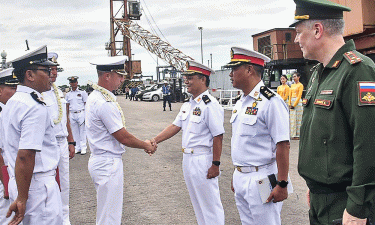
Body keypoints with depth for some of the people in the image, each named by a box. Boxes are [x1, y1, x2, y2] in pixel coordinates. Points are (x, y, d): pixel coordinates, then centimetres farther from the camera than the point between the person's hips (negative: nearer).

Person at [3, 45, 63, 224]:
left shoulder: (12, 102, 13)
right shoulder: (36, 108, -18)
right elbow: (25, 156, -25)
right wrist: (21, 199, -22)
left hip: (17, 181, 10)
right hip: (38, 185, -10)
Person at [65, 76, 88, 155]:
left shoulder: (82, 92, 1)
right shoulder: (68, 94, 11)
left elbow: (86, 104, 1)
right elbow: (67, 106, 15)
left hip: (81, 113, -4)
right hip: (72, 114, 4)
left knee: (82, 131, -2)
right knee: (75, 132, 6)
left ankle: (83, 147, 4)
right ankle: (77, 147, 14)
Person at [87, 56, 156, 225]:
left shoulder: (95, 97, 10)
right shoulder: (105, 103, -22)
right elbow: (124, 138, -18)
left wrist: (144, 144, 11)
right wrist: (146, 146, -1)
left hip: (99, 161, 11)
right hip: (108, 164, -11)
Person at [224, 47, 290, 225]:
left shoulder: (271, 102, -15)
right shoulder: (240, 103, 12)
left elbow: (283, 145, -18)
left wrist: (282, 184, -19)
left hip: (262, 180, -8)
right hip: (240, 178, 8)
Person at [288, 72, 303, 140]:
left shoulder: (300, 85, -4)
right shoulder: (292, 85, 16)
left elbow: (299, 96, -10)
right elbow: (290, 95, 13)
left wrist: (294, 104, -13)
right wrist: (289, 104, 1)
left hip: (298, 102, -7)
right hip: (292, 101, 7)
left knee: (298, 119, -4)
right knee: (292, 119, 5)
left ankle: (298, 135, -1)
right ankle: (293, 134, 8)